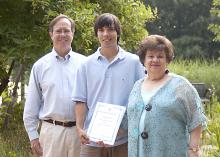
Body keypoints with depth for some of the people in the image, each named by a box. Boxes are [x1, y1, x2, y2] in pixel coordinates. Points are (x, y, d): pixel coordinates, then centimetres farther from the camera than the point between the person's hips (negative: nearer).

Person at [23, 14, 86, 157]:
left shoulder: (84, 63, 4)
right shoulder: (40, 66, 5)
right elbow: (31, 105, 7)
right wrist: (33, 135, 4)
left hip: (80, 130, 0)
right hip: (52, 130, 0)